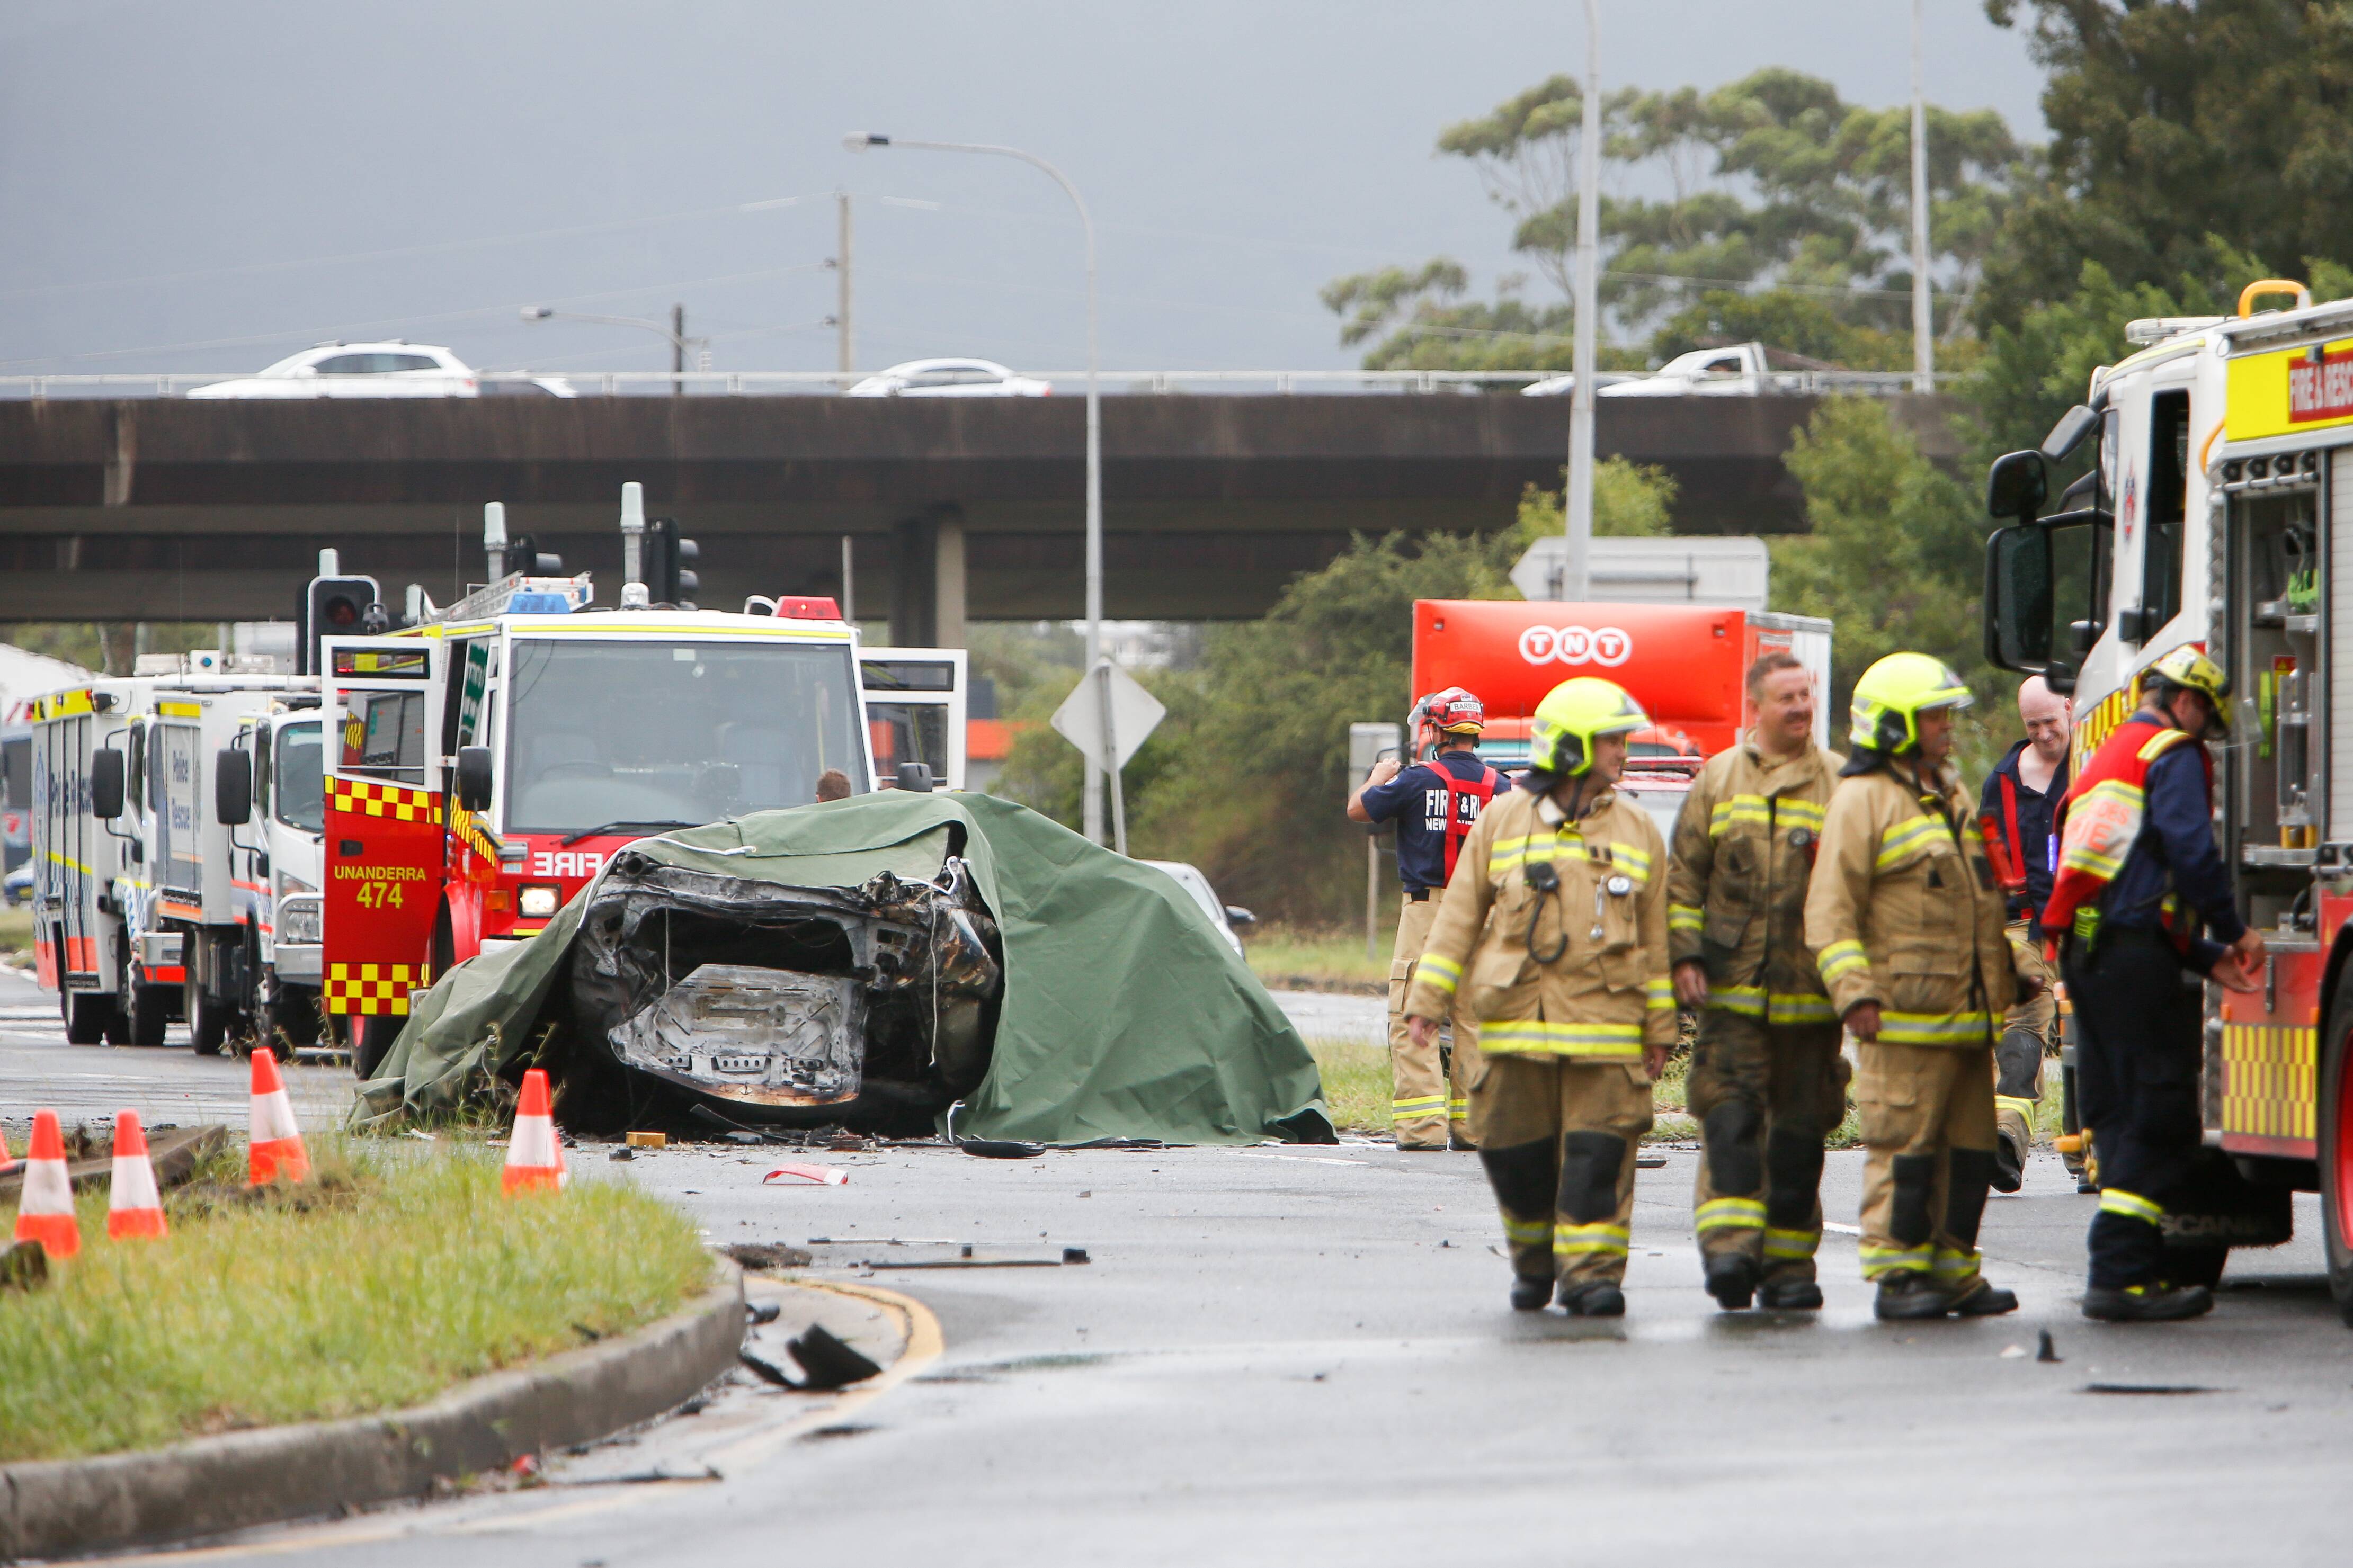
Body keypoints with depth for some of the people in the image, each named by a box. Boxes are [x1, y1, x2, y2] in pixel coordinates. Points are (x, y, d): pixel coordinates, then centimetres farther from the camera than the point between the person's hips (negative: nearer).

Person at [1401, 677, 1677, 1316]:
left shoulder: (1636, 831, 9)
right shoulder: (1502, 823, 7)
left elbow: (1655, 937, 11)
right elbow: (1459, 918, 11)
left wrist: (1659, 1029, 8)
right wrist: (1428, 1000, 6)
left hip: (1605, 1025, 0)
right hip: (1514, 1024, 0)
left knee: (1598, 1151, -8)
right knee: (1516, 1150, 4)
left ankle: (1591, 1272, -6)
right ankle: (1534, 1259, 23)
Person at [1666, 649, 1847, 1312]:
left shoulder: (1841, 784, 7)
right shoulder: (1717, 780, 9)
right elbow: (1684, 875, 11)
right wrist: (1684, 956, 1)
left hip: (1810, 991, 0)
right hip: (1732, 987, 0)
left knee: (1799, 1129, 4)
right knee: (1732, 1114, -12)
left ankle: (1788, 1263, 11)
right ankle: (1730, 1248, -19)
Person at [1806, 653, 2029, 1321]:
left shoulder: (1953, 798, 21)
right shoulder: (1863, 801, -6)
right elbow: (1831, 909, -12)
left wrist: (2010, 976, 28)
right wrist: (1854, 992, -20)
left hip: (1968, 1014, 8)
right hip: (1905, 1016, -8)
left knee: (1969, 1147, 8)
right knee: (1905, 1147, -7)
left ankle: (1954, 1271, 14)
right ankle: (1896, 1275, -4)